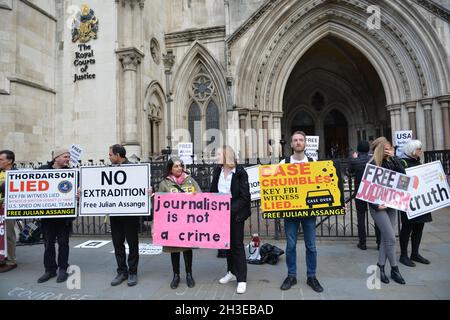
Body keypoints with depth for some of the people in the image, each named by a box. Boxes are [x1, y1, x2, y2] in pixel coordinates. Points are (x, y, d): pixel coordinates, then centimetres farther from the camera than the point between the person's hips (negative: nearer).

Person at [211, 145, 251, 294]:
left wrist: (231, 209, -23)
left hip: (235, 213, -5)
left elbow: (244, 197, -16)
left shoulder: (240, 173, -14)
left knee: (237, 244, 2)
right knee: (227, 243, 16)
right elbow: (213, 191, 8)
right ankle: (232, 272, 34)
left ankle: (242, 279, 14)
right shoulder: (217, 172, 3)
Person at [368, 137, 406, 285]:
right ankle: (394, 269, 15)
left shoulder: (390, 162, 7)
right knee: (390, 238, -2)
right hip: (378, 206, -6)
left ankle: (380, 267, 21)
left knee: (386, 238, 10)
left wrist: (393, 157, -8)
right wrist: (375, 205, -19)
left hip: (391, 204, 6)